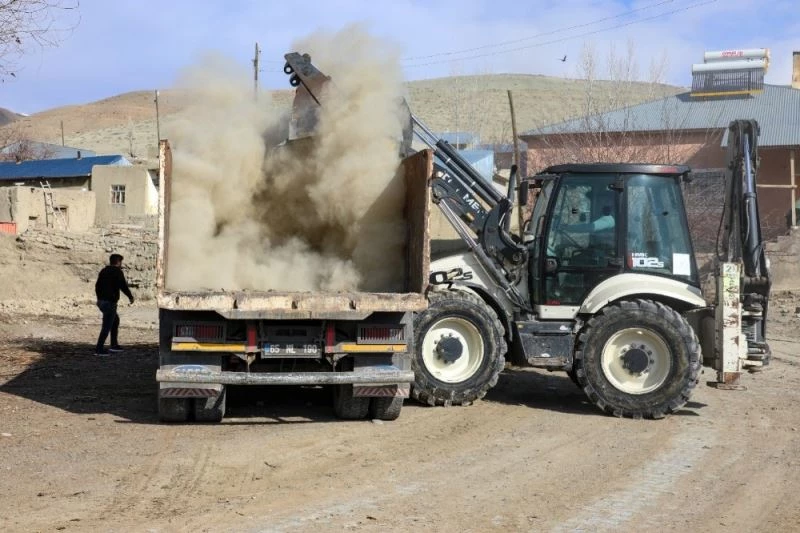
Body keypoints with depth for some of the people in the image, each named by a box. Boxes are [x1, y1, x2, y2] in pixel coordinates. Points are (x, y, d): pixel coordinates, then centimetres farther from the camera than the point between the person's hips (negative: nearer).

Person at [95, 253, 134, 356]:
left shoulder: (103, 271, 13)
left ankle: (114, 345, 27)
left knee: (115, 320, 23)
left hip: (101, 301, 9)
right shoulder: (117, 272, -10)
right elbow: (123, 286, -13)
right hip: (110, 302, -9)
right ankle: (99, 349, -7)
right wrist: (130, 296, 2)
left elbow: (97, 286, 18)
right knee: (107, 326, -5)